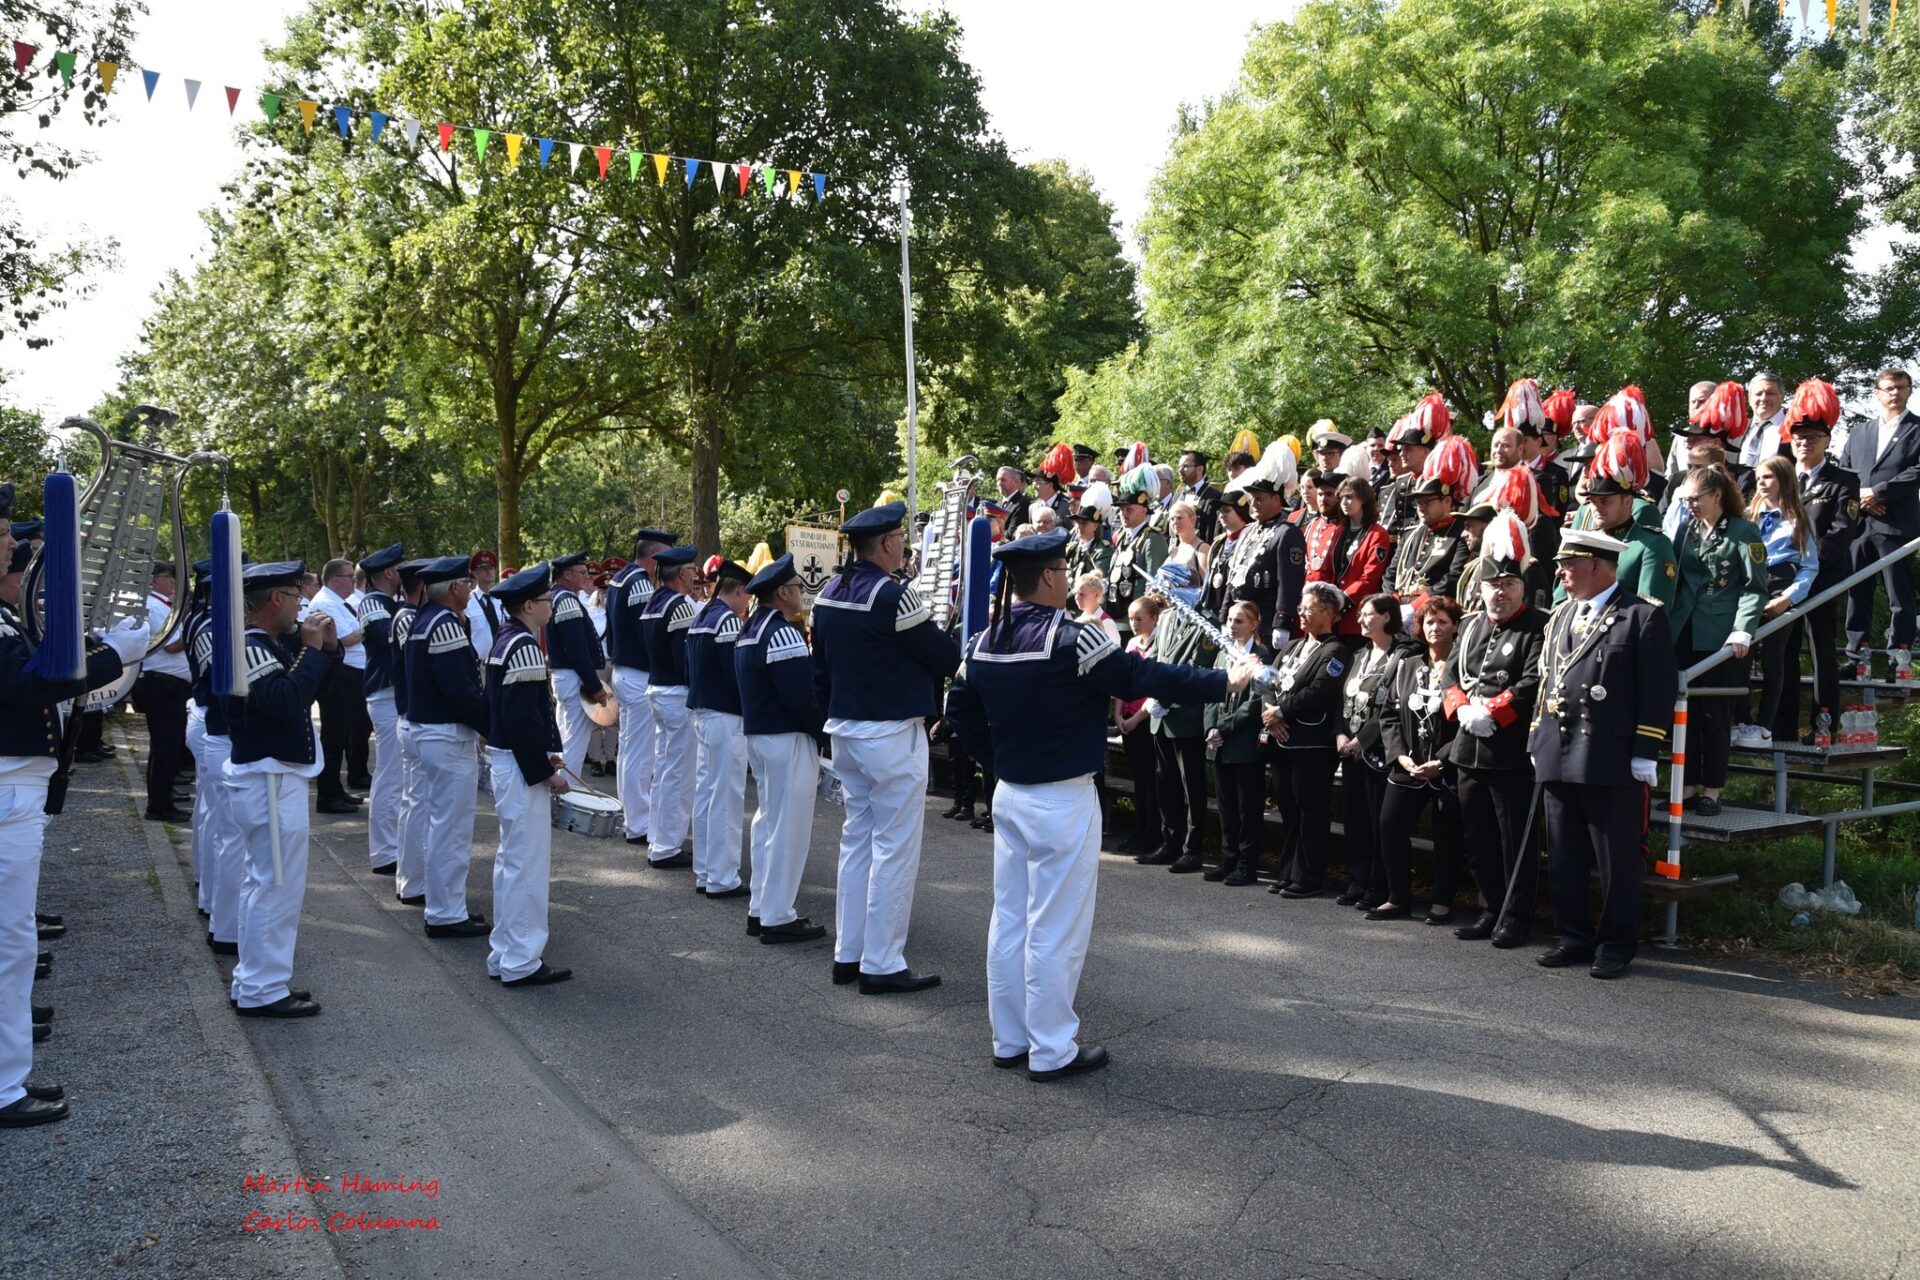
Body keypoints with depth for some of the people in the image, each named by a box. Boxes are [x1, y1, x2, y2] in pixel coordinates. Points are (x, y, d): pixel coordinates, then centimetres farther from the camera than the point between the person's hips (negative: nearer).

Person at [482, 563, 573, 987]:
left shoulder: (507, 639, 13)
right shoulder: (524, 646, -18)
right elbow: (523, 717, -24)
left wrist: (546, 751, 12)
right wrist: (545, 770, -18)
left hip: (506, 759, 11)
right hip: (521, 765, -11)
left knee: (512, 859, 17)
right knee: (528, 862, -4)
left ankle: (505, 953, 26)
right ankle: (521, 963, 3)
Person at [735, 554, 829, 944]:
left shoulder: (750, 630, 14)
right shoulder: (782, 632, -17)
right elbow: (802, 695, -22)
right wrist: (825, 734, -11)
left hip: (758, 734, 10)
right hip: (787, 739, -10)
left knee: (769, 821, 17)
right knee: (788, 828, -3)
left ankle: (760, 908, 24)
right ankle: (777, 918, 2)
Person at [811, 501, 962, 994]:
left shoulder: (829, 594, 7)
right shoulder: (892, 596, -19)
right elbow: (946, 659, -13)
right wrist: (959, 641, 9)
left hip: (845, 732, 8)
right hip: (891, 736, -8)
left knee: (857, 839, 15)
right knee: (894, 847, -1)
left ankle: (848, 954, 21)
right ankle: (882, 965, 4)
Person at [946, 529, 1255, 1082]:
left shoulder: (986, 640, 4)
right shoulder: (1071, 639, -19)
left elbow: (960, 705, 13)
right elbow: (1146, 678, -17)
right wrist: (1225, 681, -7)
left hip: (1010, 793, 8)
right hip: (1062, 802, -8)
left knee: (1010, 919, 14)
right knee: (1056, 927, 1)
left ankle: (1009, 1040, 24)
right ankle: (1051, 1051, 10)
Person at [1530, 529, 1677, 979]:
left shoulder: (1643, 617, -4)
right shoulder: (1560, 617, 18)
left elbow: (1658, 691, -9)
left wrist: (1645, 755, -13)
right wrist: (1536, 741, 15)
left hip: (1611, 764, -7)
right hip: (1557, 759, 7)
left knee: (1617, 861, 2)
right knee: (1564, 858, 11)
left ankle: (1616, 945, 13)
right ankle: (1575, 938, 22)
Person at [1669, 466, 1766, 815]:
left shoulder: (1742, 532, -3)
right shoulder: (1686, 530, 12)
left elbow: (1756, 587, -6)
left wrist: (1742, 632, -15)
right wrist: (1669, 625, 6)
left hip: (1721, 639, -5)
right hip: (1685, 635, 5)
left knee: (1715, 714, 1)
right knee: (1685, 712, 5)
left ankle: (1712, 791, 11)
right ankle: (1689, 786, 14)